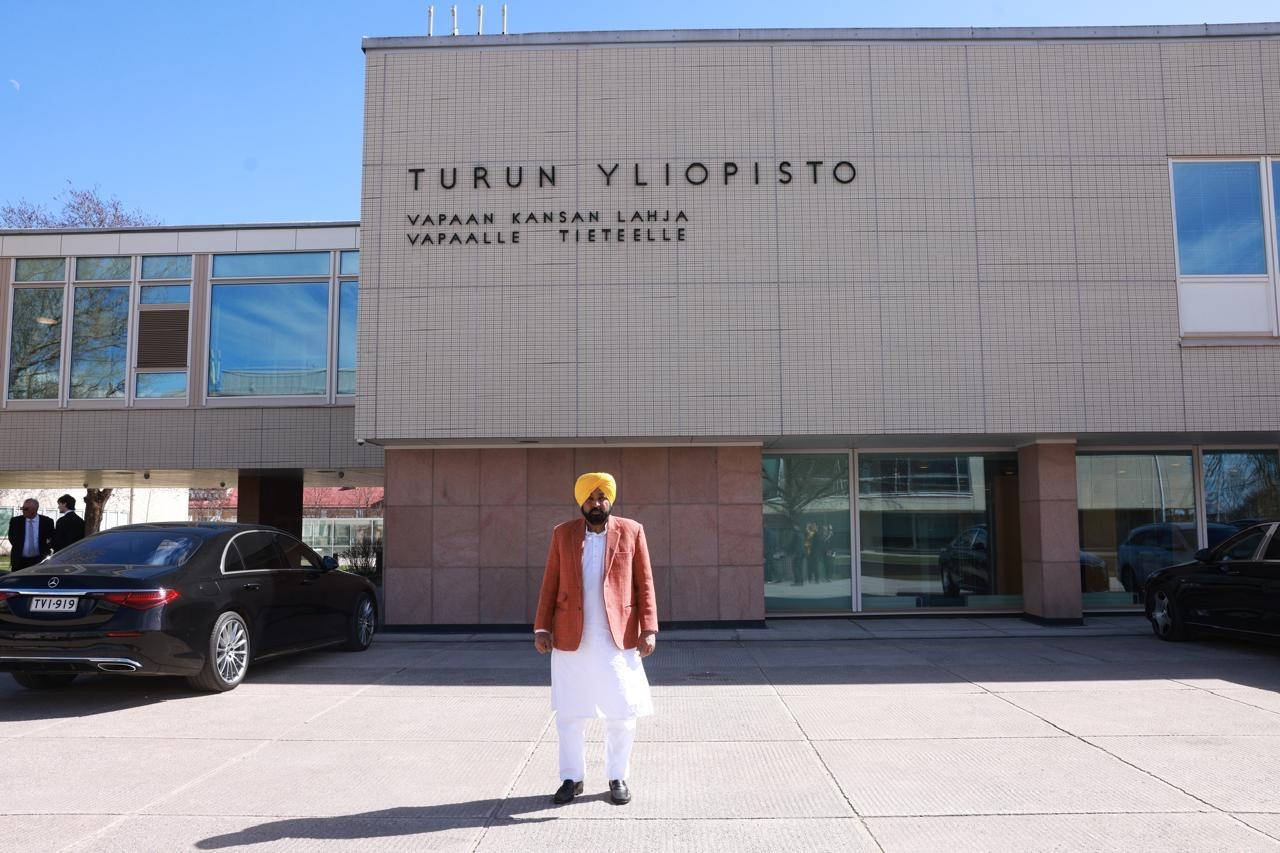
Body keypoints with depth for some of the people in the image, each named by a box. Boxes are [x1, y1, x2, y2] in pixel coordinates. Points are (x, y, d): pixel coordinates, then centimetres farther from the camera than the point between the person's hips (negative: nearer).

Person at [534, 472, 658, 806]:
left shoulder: (631, 531, 2)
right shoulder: (562, 534, 6)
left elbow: (644, 584, 1)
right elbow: (550, 584, 6)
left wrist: (649, 628, -5)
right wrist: (542, 627, 0)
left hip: (619, 638, -1)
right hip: (570, 639, 1)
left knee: (621, 712, 5)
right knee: (568, 713, 8)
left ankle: (617, 777, 22)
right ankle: (572, 778, 23)